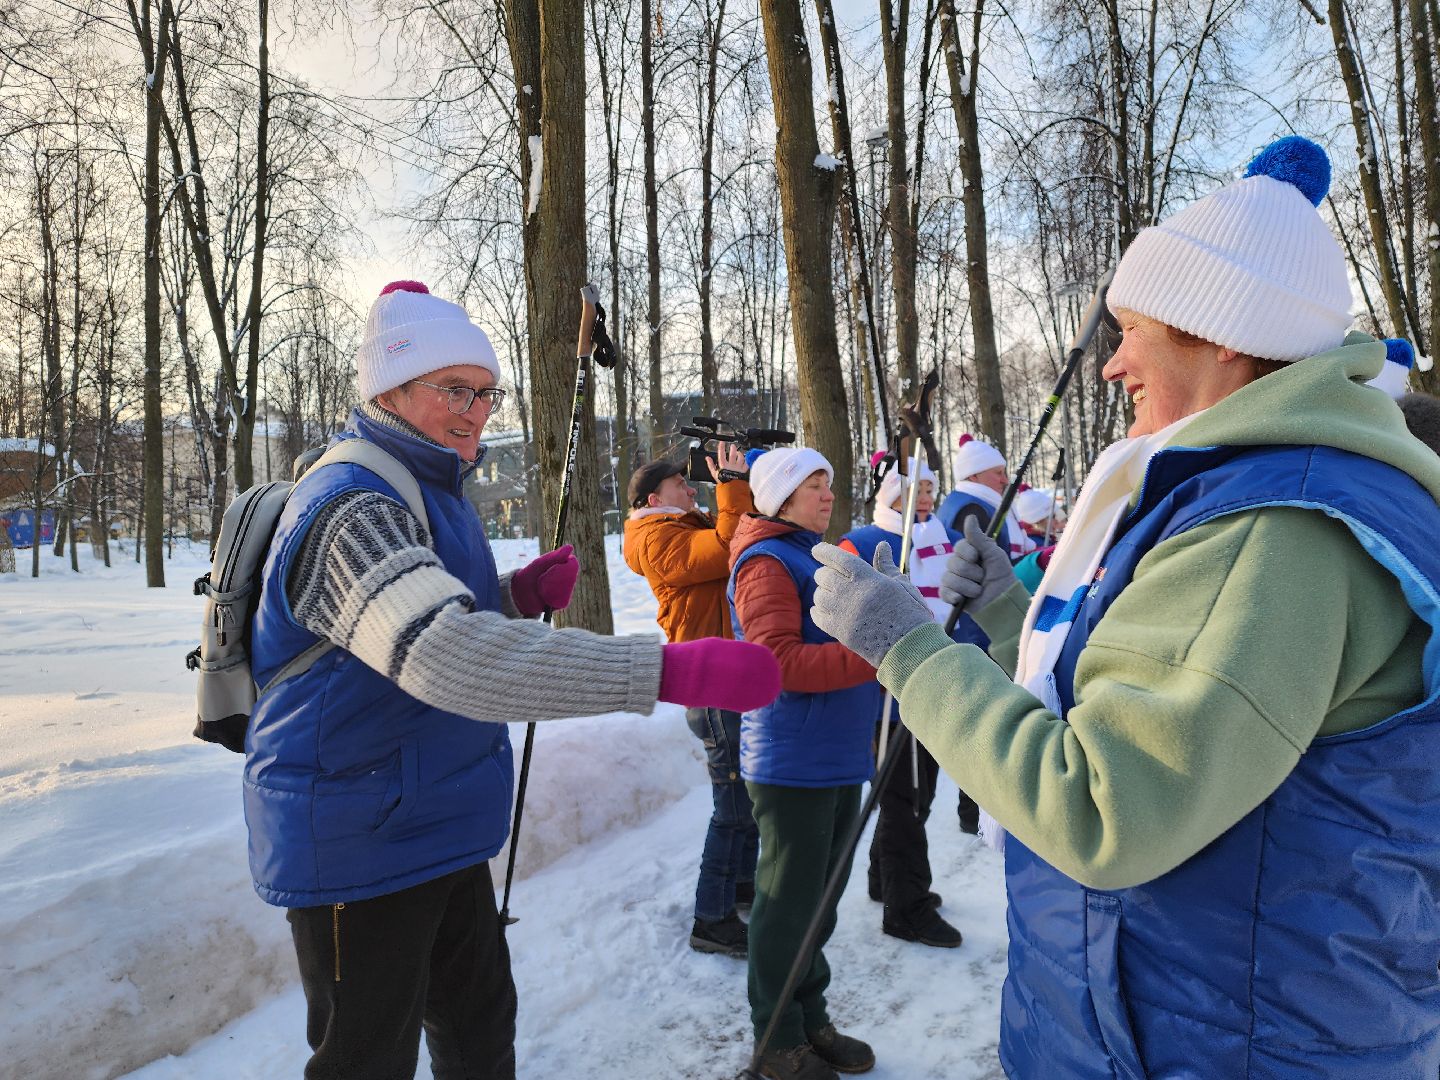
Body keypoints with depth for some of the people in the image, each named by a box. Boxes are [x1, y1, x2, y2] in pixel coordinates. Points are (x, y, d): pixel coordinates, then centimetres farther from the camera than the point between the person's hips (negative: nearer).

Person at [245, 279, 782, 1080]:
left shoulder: (432, 490, 8)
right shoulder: (351, 504, -25)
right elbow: (442, 653, -42)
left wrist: (521, 596, -3)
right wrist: (673, 672, -48)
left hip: (441, 831, 9)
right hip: (359, 847, -9)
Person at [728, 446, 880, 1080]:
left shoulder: (817, 556, 18)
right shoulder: (766, 561, -11)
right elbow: (778, 661, -22)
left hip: (839, 756, 9)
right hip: (793, 762, -9)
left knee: (821, 899, 18)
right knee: (789, 904, 3)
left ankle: (810, 1019, 33)